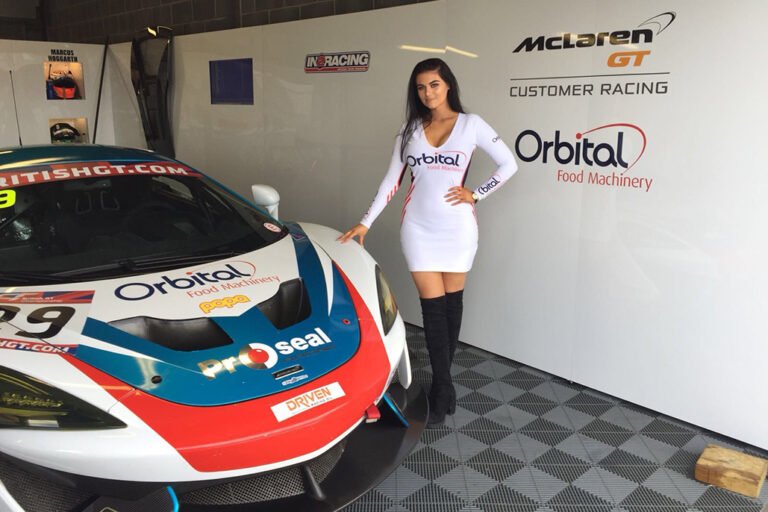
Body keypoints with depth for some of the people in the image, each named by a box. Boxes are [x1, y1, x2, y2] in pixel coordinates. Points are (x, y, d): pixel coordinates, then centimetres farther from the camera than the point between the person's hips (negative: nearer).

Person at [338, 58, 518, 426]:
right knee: (433, 307, -1)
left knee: (452, 303, 8)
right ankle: (443, 388, 8)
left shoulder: (470, 124, 1)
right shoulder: (410, 129, 7)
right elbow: (392, 180, 7)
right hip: (418, 227, 1)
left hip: (457, 226, -1)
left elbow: (508, 164, 3)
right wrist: (366, 222, 3)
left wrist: (475, 194, -4)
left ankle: (440, 382, 24)